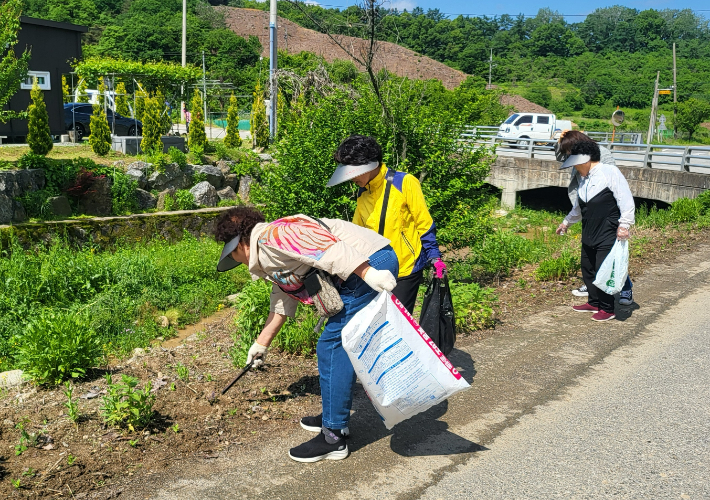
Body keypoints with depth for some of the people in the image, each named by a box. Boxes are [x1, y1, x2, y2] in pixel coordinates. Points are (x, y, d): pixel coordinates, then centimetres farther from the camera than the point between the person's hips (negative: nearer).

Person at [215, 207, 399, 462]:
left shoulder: (270, 237, -8)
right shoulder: (268, 261, 25)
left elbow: (326, 248, -22)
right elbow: (283, 300, 36)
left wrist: (369, 273, -30)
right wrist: (261, 343, 46)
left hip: (371, 266, -11)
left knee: (332, 348, -6)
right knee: (341, 348, 20)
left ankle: (333, 437, 1)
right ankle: (335, 418, 34)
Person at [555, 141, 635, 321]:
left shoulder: (610, 172, -9)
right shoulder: (584, 179, 16)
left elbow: (625, 199, -14)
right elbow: (579, 207, 31)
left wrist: (624, 224, -19)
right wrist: (567, 222, 41)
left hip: (607, 236, -8)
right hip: (589, 235, 8)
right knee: (587, 269, 14)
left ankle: (608, 309, 9)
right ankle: (594, 303, 30)